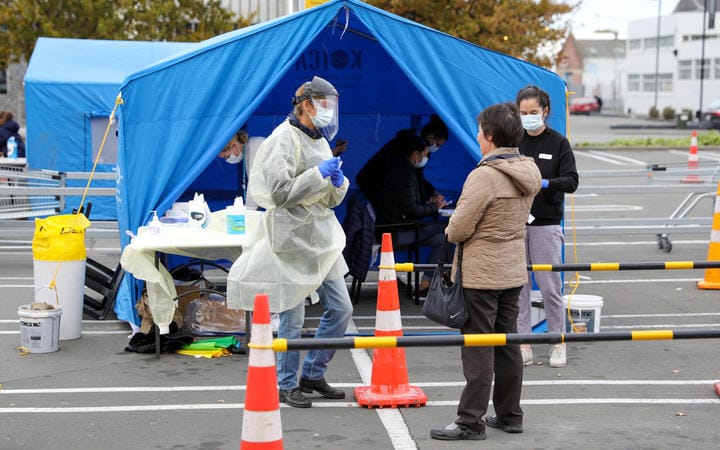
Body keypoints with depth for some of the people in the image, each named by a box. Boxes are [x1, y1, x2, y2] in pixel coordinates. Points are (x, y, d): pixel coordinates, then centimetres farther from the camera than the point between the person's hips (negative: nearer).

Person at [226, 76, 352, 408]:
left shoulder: (319, 141, 16)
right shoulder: (284, 140, -12)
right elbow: (280, 193, -21)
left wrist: (338, 182, -2)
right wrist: (319, 174, -22)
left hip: (322, 240, 9)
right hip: (293, 240, -9)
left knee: (341, 309, 9)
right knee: (292, 318, -1)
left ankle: (312, 374, 22)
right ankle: (287, 384, 13)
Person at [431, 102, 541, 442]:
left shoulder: (484, 176, -21)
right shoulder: (528, 173, 5)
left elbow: (458, 229, -19)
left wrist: (450, 232, 5)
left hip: (481, 275, -8)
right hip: (513, 271, 8)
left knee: (478, 350, -2)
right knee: (507, 346, 15)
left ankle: (470, 422, 5)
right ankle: (509, 416, 23)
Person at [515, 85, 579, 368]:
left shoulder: (558, 143, 1)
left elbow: (571, 182, -6)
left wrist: (546, 183, -23)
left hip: (546, 223, -2)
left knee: (550, 285, -1)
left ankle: (558, 342, 12)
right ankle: (523, 345, 10)